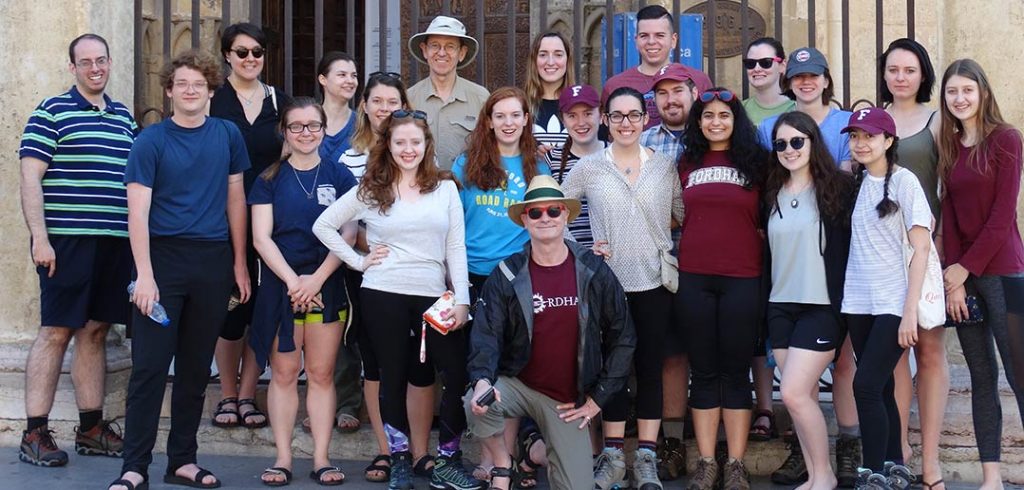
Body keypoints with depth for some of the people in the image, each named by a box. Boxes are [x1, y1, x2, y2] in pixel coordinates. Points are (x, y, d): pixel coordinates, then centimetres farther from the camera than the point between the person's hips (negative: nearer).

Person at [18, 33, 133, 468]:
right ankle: (35, 433, 3)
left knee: (95, 331, 11)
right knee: (56, 332, -3)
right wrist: (40, 238, -14)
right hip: (66, 240, -5)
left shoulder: (124, 117, 16)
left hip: (116, 242, 6)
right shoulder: (52, 112, -2)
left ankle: (91, 427, 18)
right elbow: (30, 178, -7)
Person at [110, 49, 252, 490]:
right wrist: (144, 274, -16)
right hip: (163, 257, -3)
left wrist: (239, 263, 8)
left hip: (213, 262, 3)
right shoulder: (151, 141, -3)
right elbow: (138, 211, -8)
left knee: (196, 370, 10)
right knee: (149, 367, -5)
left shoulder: (228, 135, 7)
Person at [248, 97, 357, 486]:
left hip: (326, 285, 0)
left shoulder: (339, 176, 5)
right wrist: (292, 280, -11)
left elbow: (348, 236, 0)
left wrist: (317, 278, -11)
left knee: (321, 373, 2)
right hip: (280, 284, 0)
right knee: (284, 373, 2)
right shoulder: (270, 179, 6)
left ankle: (321, 459, 6)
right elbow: (261, 238, -1)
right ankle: (283, 458, 7)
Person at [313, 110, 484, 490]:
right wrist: (357, 260, -1)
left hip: (434, 295, 1)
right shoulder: (370, 190, 4)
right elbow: (323, 226, 6)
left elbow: (456, 248, 4)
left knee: (458, 376, -5)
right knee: (393, 377, 7)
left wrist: (461, 299, -3)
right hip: (384, 294, -1)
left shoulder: (445, 188, 7)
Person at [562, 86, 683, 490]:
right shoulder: (588, 167, 0)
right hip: (608, 283, -1)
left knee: (650, 369, 5)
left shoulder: (665, 166, 4)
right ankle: (613, 456, 15)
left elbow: (686, 216, 10)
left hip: (655, 284, 1)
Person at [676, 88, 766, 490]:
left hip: (742, 279, -2)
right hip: (694, 278, 2)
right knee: (703, 371, 5)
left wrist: (766, 259, -2)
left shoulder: (754, 162, 6)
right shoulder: (687, 163, 12)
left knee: (736, 371, 3)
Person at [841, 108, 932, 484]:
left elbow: (921, 248, -10)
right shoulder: (856, 182, 11)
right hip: (858, 303, 6)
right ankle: (894, 467, 20)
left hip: (893, 304, -6)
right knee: (881, 388, 10)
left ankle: (874, 476, -4)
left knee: (866, 386, -12)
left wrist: (910, 310, -15)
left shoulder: (903, 181, -6)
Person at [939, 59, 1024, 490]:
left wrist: (966, 268, -9)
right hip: (962, 275, 6)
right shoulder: (949, 147, 12)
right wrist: (953, 279, -3)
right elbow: (949, 216, 6)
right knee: (981, 376, 7)